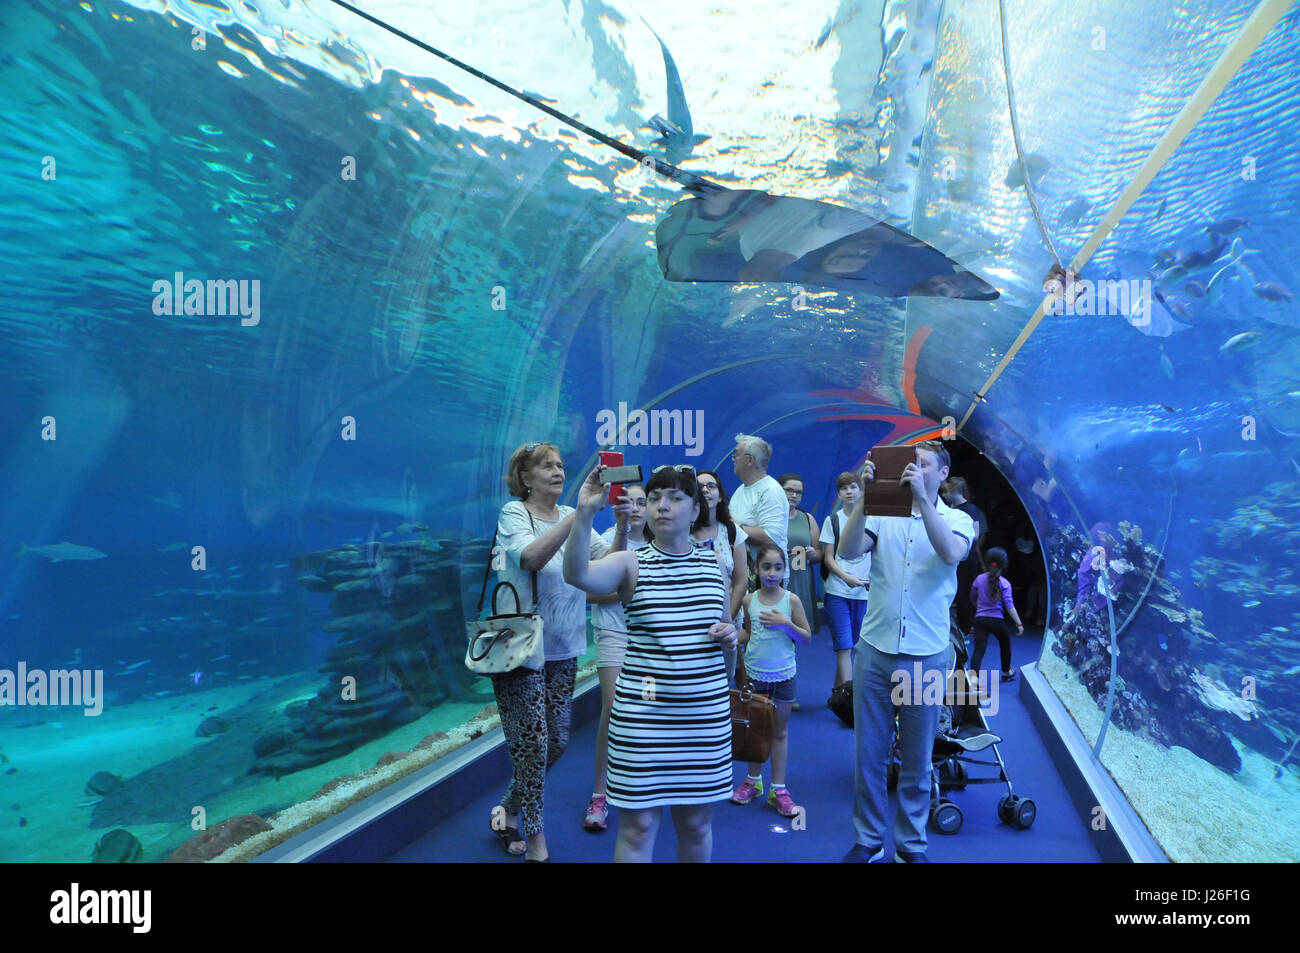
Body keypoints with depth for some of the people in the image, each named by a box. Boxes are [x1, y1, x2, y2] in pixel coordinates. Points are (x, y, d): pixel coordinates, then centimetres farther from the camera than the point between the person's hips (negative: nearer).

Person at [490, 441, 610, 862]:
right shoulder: (514, 513, -11)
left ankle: (508, 810, 36)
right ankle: (535, 840, 18)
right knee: (532, 743, -2)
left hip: (562, 650, 6)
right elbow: (532, 557, -31)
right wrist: (582, 512, -37)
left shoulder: (572, 517, 4)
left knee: (556, 741, 12)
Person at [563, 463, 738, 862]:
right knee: (638, 827, 5)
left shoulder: (713, 563, 6)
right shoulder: (631, 563, -6)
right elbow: (576, 574, -27)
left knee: (697, 823, 16)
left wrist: (730, 635, -4)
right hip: (642, 715, -3)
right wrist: (584, 513, -40)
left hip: (707, 711, 3)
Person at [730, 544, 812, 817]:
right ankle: (753, 781, 31)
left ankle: (778, 789, 19)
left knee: (780, 730, 10)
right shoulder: (749, 600, -3)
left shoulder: (791, 600, -8)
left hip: (783, 673, -1)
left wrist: (785, 623, -19)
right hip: (754, 672, 2)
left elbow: (807, 636, -4)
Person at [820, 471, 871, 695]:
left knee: (855, 645, 8)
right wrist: (846, 577, -15)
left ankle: (838, 689, 22)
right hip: (838, 591, -2)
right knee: (844, 645, -7)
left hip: (864, 592, 2)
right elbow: (828, 558, 2)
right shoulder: (832, 520, 4)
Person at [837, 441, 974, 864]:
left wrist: (922, 498, -28)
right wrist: (865, 496, -23)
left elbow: (950, 554, -21)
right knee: (868, 752, 10)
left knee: (917, 757, 12)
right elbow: (846, 551, -14)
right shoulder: (884, 515, 3)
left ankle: (911, 844, 29)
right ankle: (869, 840, 27)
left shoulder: (958, 519, 2)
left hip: (927, 655, -1)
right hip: (875, 649, 1)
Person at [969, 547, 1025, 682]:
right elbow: (1009, 605, -12)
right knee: (1005, 645, 25)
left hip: (980, 619, 1)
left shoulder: (979, 579, 2)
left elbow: (973, 600, 12)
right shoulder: (1004, 583, -6)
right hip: (996, 620, -1)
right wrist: (1019, 624, -11)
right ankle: (1006, 673, 42)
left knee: (979, 650, -6)